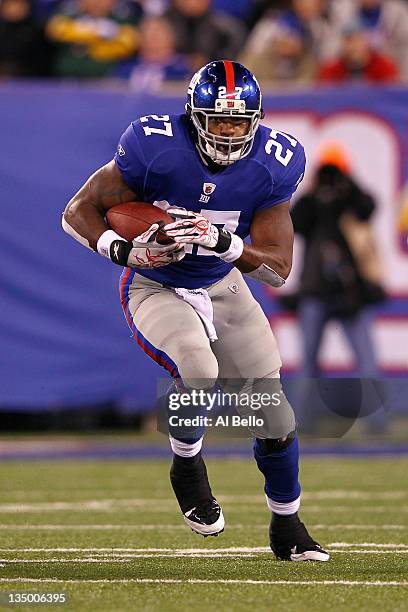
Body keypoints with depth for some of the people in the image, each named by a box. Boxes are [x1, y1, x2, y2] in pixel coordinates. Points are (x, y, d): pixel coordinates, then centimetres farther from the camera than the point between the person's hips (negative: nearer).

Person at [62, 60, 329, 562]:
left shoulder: (272, 166, -16)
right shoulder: (155, 150, -25)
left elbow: (278, 268, -15)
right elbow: (77, 212, -15)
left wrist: (222, 242, -33)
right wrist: (125, 251, -33)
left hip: (222, 288, 4)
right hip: (155, 289, -4)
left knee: (273, 411, 1)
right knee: (199, 369, -33)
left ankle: (287, 527, 25)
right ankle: (187, 465, -2)